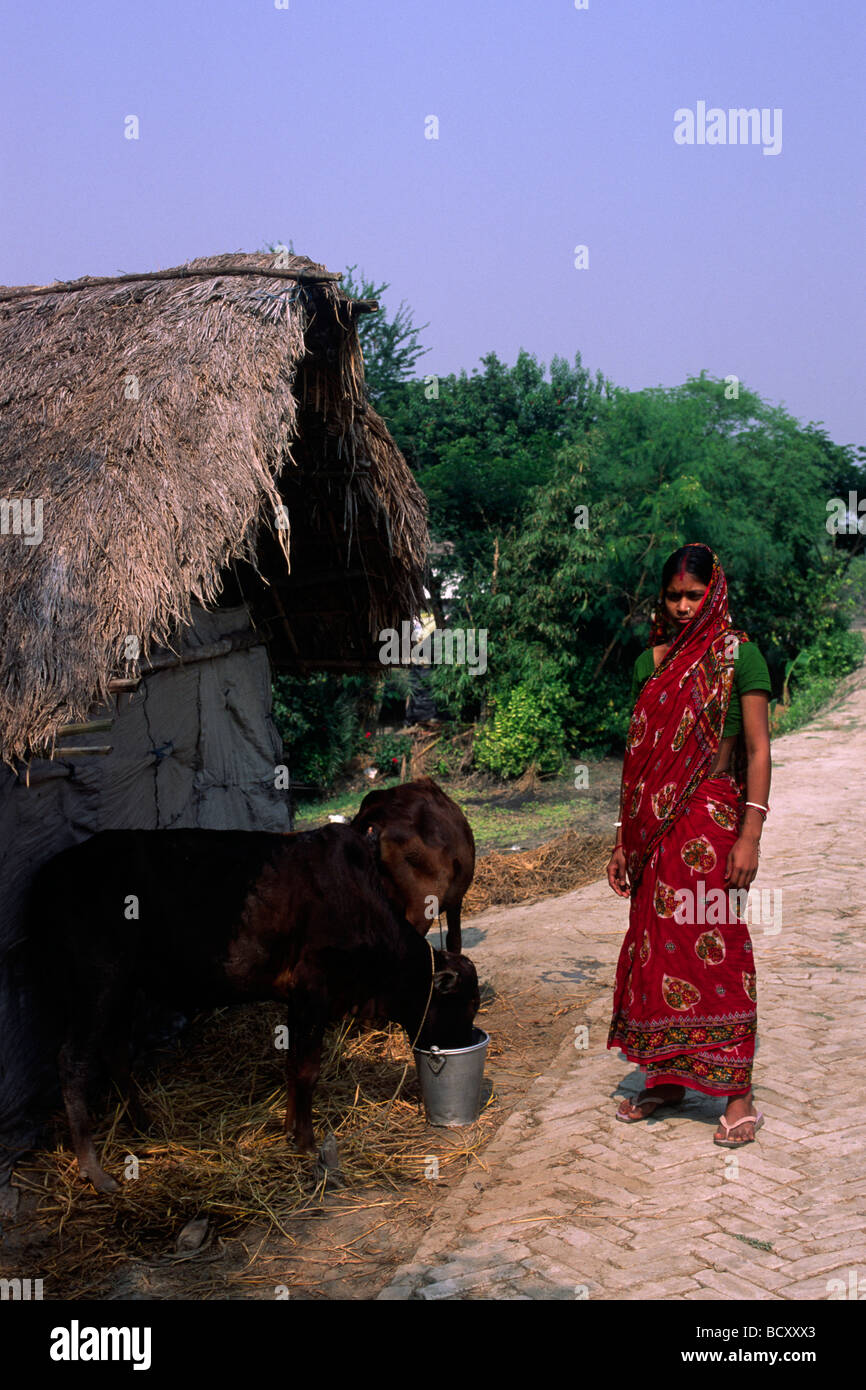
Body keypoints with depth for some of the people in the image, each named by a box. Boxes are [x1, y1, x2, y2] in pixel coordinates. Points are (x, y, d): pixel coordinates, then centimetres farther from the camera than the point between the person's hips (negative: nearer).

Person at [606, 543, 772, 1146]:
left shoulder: (738, 655, -2)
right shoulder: (651, 661, 12)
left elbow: (758, 750, -6)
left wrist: (750, 835, -13)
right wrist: (624, 838, 12)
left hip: (713, 823, -5)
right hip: (657, 829, 5)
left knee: (717, 952, -3)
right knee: (658, 948, 8)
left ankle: (738, 1094, 7)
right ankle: (666, 1078, 22)